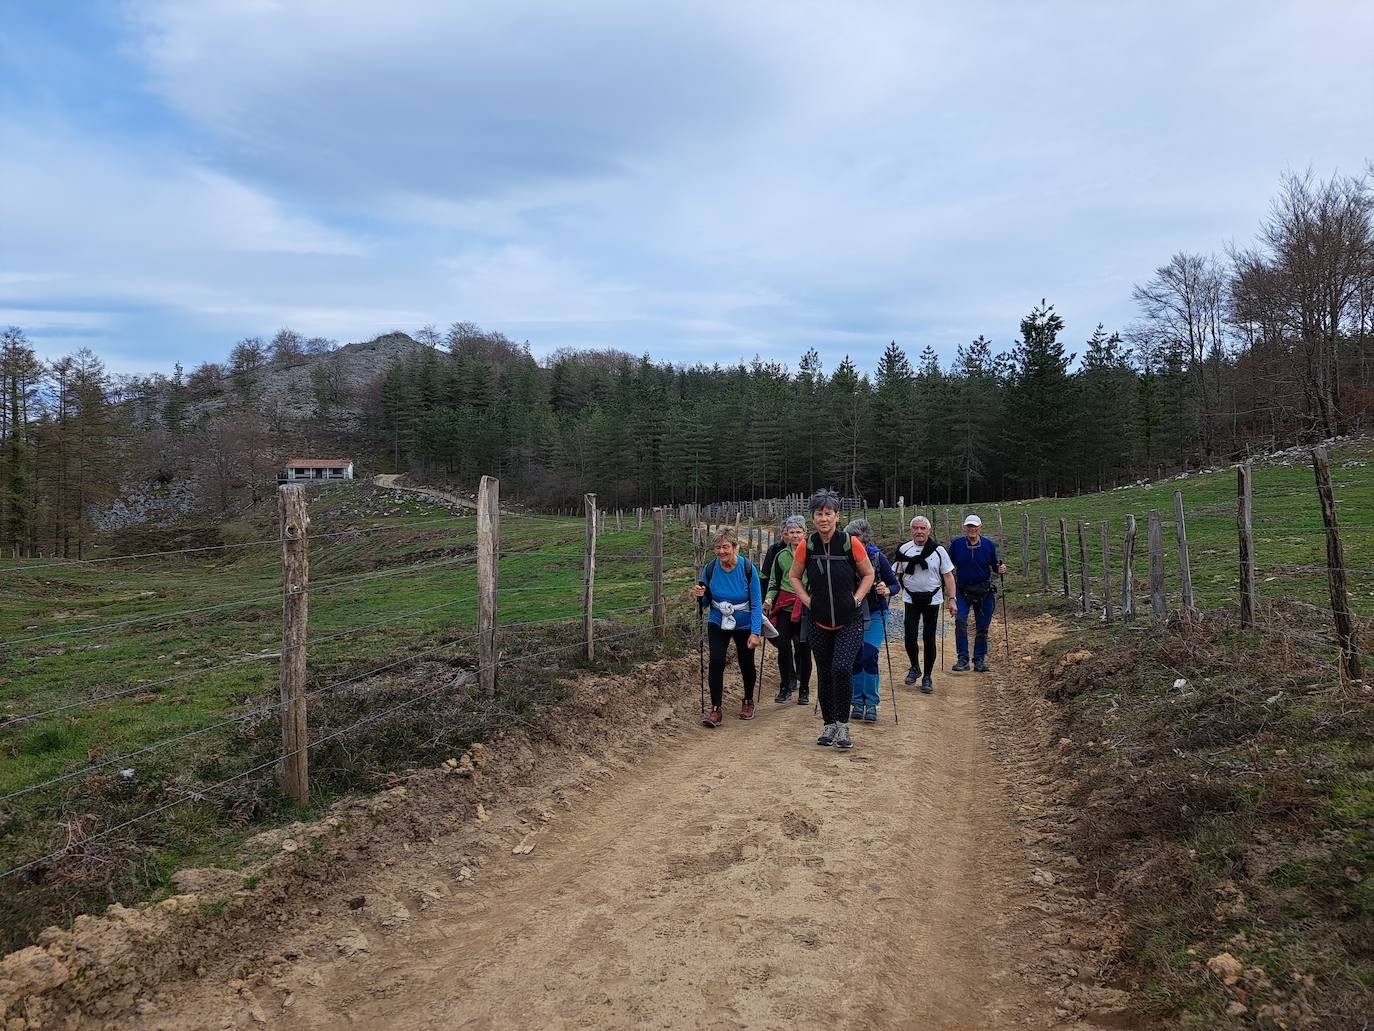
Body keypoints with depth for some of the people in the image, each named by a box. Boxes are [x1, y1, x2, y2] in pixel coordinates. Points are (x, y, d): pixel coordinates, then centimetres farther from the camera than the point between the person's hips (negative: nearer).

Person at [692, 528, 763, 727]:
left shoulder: (748, 568, -19)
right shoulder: (710, 568, -12)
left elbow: (756, 603, -15)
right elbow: (705, 603, 0)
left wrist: (755, 632, -21)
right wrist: (701, 595, -23)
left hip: (744, 624, -1)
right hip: (718, 623, 1)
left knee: (746, 664, 10)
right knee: (716, 662, -16)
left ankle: (748, 701, 36)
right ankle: (715, 709, -8)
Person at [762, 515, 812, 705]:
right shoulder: (780, 555, 9)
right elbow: (774, 582, 15)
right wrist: (768, 599, 1)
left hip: (806, 606, -2)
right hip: (785, 605, 2)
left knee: (803, 647, 1)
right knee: (783, 645, -3)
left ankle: (804, 690, 15)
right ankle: (785, 687, 11)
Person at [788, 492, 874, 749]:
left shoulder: (851, 543, -9)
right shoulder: (806, 546, -4)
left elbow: (868, 574, 6)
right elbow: (794, 577, 12)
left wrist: (856, 598, -5)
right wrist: (807, 600, 0)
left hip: (850, 621, -2)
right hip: (818, 621, 3)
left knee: (841, 668, -18)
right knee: (824, 673, 9)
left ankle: (843, 725, -3)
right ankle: (829, 724, 26)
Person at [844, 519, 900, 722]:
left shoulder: (877, 558, -12)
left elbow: (896, 585, -7)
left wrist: (887, 590, -27)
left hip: (874, 614, -2)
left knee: (869, 655, -13)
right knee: (855, 658, 4)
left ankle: (871, 704, -3)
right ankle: (857, 702, 17)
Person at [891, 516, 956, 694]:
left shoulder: (938, 550, -2)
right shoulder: (903, 549, 1)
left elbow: (948, 576, 0)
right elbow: (897, 575, 8)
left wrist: (951, 599, -7)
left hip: (933, 600, -1)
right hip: (911, 600, 1)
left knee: (929, 640, 3)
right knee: (910, 637, -7)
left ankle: (927, 677, 16)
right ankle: (915, 667, 19)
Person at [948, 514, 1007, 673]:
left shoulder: (989, 545, 0)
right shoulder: (956, 545, -1)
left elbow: (994, 564, 9)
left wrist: (1000, 568, -12)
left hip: (984, 592, 1)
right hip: (962, 591, -1)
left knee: (982, 627, 7)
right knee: (960, 621, -16)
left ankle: (980, 660, 20)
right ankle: (963, 659, -10)